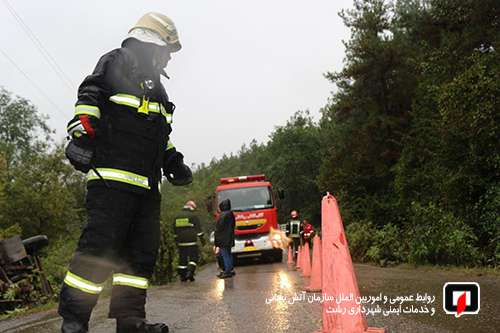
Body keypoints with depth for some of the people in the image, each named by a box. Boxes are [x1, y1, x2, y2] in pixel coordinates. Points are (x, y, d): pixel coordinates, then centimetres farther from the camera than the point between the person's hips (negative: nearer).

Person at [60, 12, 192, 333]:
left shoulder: (155, 85, 32)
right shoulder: (117, 62, 6)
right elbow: (90, 96, -8)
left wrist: (174, 161, 25)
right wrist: (82, 133, -20)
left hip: (147, 181, 9)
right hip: (114, 175, -9)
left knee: (143, 251, 6)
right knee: (101, 246, -14)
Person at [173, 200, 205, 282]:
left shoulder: (178, 216, 14)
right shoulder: (193, 216, -4)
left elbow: (175, 229, 19)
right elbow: (198, 229, -6)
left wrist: (176, 240, 26)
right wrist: (202, 238, 0)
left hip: (181, 241, 5)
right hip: (191, 241, -5)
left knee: (182, 258, 9)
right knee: (193, 257, 1)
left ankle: (182, 275, 10)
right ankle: (190, 272, -15)